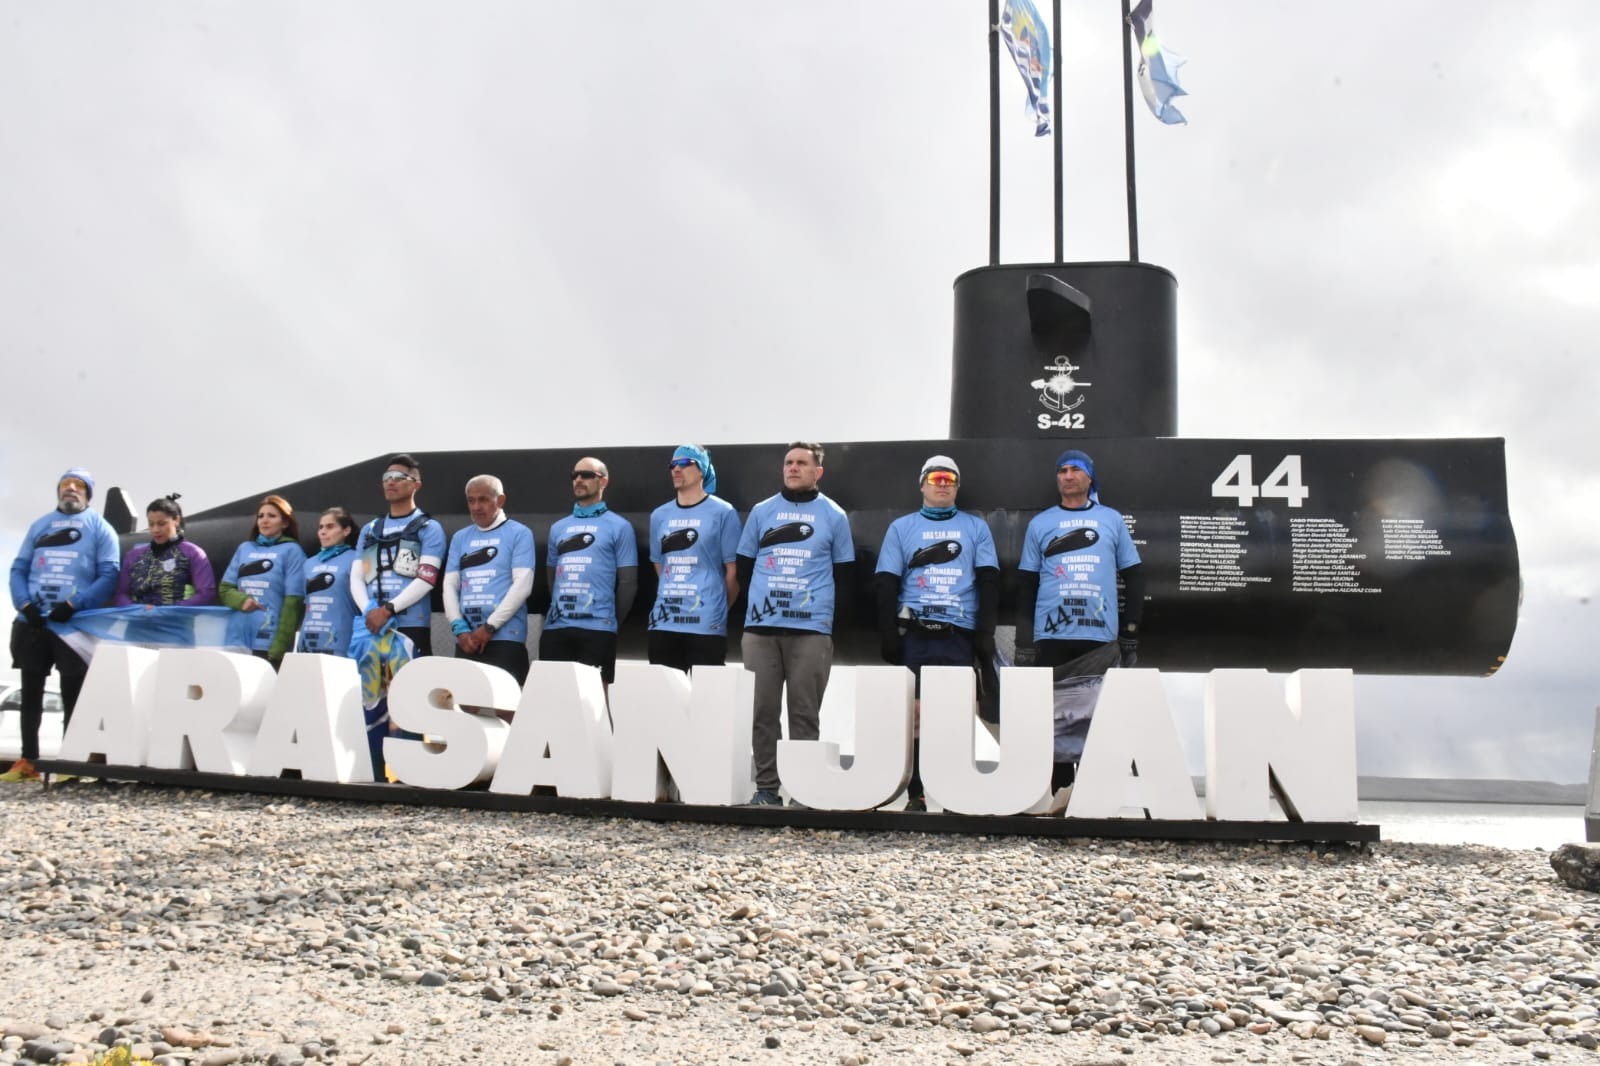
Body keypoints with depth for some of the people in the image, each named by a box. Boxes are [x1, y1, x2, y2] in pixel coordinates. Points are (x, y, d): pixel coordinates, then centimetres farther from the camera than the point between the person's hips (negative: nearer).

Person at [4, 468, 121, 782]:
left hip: (75, 622, -4)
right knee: (31, 692, 6)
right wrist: (25, 605, -7)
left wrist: (73, 605, -17)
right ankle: (28, 760, 11)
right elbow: (18, 569, 11)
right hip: (32, 621, 4)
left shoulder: (100, 528, 5)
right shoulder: (39, 526, 16)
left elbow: (108, 575, -4)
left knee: (73, 695, 1)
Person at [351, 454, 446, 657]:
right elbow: (356, 577, 12)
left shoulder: (429, 528, 5)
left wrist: (388, 609, -14)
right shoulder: (369, 530, 20)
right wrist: (368, 610, -7)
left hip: (411, 627, -4)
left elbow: (426, 579, -6)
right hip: (371, 626, 5)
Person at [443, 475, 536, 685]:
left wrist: (489, 627, -10)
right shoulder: (460, 538, 16)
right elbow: (449, 585, 11)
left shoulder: (519, 534, 2)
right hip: (467, 639, 5)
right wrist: (460, 628, -4)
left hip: (505, 637, -5)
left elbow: (522, 585, -7)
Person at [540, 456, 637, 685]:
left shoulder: (619, 527, 2)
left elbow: (628, 582, 1)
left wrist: (612, 621, 3)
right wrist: (560, 611, 14)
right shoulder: (558, 527, 17)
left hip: (597, 628, -4)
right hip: (555, 628, 5)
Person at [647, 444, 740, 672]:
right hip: (664, 620, 5)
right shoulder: (659, 515, 13)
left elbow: (732, 569, 0)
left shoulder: (723, 512, -2)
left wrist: (719, 609, 7)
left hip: (707, 623, -5)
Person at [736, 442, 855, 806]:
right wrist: (753, 607, 9)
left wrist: (830, 612, 2)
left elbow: (843, 574, 10)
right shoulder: (761, 511, 12)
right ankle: (766, 787, 8)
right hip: (761, 628, 2)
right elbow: (744, 566, 16)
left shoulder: (834, 516, 8)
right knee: (763, 710, 2)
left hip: (811, 629, -2)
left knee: (804, 712, -1)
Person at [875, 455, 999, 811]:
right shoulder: (901, 527, 12)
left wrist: (985, 634, -3)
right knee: (915, 714, -1)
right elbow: (886, 585, 6)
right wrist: (888, 635, -3)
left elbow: (988, 584, 7)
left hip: (959, 636, 0)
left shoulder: (976, 527, 13)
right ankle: (915, 795, 5)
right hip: (914, 636, 0)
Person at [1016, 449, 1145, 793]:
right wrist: (1023, 642, 2)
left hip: (1101, 637, 0)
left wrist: (1130, 632, 5)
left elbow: (1134, 576, 11)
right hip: (1051, 636, 0)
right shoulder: (1040, 523, 9)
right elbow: (1026, 585, 9)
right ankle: (1059, 791, 12)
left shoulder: (1111, 519, 10)